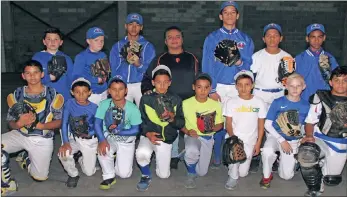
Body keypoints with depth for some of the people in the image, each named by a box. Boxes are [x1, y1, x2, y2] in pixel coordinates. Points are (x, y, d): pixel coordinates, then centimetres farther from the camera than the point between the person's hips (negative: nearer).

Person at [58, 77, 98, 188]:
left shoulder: (94, 107, -12)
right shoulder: (69, 104, -11)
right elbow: (64, 124, -13)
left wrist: (88, 133, -21)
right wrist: (65, 142, -24)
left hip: (90, 141, 0)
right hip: (73, 139, 0)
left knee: (89, 172, -1)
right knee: (63, 153, -32)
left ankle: (82, 160, 37)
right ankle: (73, 175, 1)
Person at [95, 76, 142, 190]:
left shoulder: (132, 108, -17)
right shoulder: (104, 104, -13)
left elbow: (135, 130, -12)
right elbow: (97, 124, -12)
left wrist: (117, 131, -22)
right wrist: (102, 140, -28)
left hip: (126, 141, 0)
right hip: (109, 138, 1)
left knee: (124, 174, -7)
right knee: (103, 149, -35)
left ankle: (116, 161, 30)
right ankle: (109, 177, -8)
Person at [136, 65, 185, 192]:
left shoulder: (176, 100, 0)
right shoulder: (146, 99, -2)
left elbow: (181, 124, 0)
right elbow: (140, 120, 0)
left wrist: (172, 118, -20)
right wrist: (147, 133, -18)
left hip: (166, 139, 1)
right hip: (149, 135, -1)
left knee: (163, 175, 1)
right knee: (141, 153, -36)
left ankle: (158, 156, 35)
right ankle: (146, 176, -3)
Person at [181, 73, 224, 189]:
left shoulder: (216, 105, -4)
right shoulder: (186, 103, -8)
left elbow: (220, 124, 5)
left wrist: (213, 128, -18)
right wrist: (187, 132, -19)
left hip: (207, 138, 2)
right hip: (192, 136, -2)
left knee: (202, 172, 1)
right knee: (192, 151, -39)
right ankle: (191, 174, -4)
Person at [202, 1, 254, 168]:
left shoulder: (246, 39, 10)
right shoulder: (212, 38, 4)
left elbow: (250, 65, 5)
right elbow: (207, 66, -2)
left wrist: (240, 63, -18)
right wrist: (211, 90, -9)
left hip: (239, 87, 1)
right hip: (218, 87, -1)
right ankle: (216, 157, 12)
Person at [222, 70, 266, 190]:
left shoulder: (259, 103, -1)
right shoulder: (231, 102, -2)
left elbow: (261, 125, 3)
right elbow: (228, 124, -3)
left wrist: (258, 143, -3)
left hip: (250, 141, 1)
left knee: (243, 173, -5)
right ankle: (233, 177, -9)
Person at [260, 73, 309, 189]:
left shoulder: (306, 106, -3)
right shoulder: (278, 102, -11)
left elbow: (304, 126, 11)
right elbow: (268, 124, -9)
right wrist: (282, 140, -16)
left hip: (293, 141, 3)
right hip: (275, 136, -2)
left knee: (287, 176, -2)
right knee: (267, 151, -38)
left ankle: (282, 159, 32)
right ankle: (267, 176, -8)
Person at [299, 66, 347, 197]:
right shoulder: (321, 98, -3)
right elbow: (310, 121, 0)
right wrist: (309, 136, -19)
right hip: (321, 139, -2)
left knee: (331, 181, 6)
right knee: (306, 155, -35)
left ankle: (321, 165, 42)